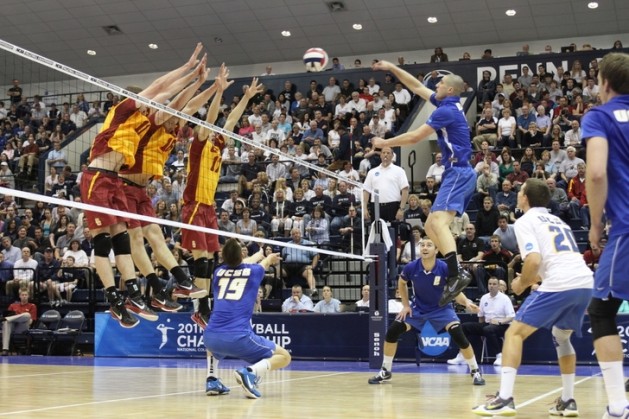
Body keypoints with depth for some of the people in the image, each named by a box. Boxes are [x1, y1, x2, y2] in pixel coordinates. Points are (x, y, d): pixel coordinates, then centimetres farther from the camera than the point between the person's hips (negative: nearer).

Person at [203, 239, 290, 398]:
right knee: (284, 356, 10)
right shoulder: (252, 271, 9)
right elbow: (265, 262, 37)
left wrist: (258, 255, 61)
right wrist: (270, 258, 62)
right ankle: (250, 373, -16)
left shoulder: (218, 272, 16)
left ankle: (212, 380, 17)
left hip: (211, 337, 4)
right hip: (239, 338, -4)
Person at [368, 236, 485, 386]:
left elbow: (456, 292, -15)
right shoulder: (411, 267, -19)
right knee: (392, 331, -10)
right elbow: (401, 283, 5)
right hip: (417, 307, 2)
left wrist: (466, 302, -36)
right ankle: (385, 371, 8)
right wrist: (406, 305, 0)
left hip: (441, 308, -2)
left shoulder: (445, 268, -25)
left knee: (458, 335, -23)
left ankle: (475, 371, -3)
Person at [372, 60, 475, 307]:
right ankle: (456, 272, 3)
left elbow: (415, 137, -12)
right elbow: (417, 87, 26)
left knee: (439, 221, -26)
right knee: (431, 226, 8)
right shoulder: (448, 105, 15)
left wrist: (384, 143, 1)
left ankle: (456, 275, -37)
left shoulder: (447, 110, -13)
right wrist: (392, 68, 25)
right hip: (457, 173, 10)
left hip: (459, 173, -10)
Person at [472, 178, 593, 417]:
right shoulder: (557, 221, 28)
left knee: (514, 333, 2)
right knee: (561, 337, 29)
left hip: (560, 285, -8)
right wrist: (533, 280, 35)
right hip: (585, 282, 8)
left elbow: (534, 260, -11)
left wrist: (521, 284, 6)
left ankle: (505, 399, -9)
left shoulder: (525, 221, 4)